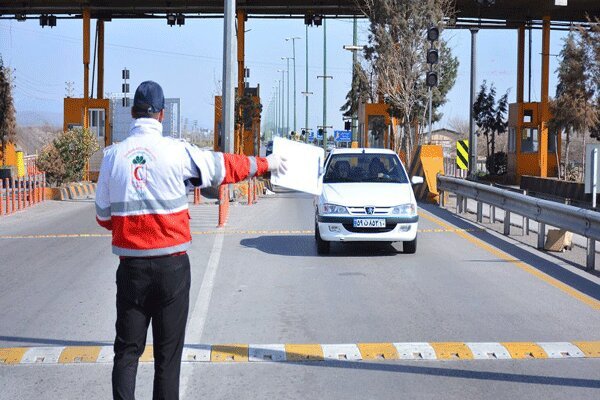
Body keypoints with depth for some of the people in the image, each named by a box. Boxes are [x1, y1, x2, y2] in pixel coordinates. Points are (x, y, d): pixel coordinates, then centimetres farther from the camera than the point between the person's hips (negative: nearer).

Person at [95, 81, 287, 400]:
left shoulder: (113, 155, 1)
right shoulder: (175, 150, -7)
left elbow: (103, 216, 7)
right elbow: (222, 167, 5)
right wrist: (265, 163, 20)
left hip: (131, 266, 2)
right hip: (172, 265, -2)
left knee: (127, 349, 7)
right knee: (168, 351, 6)